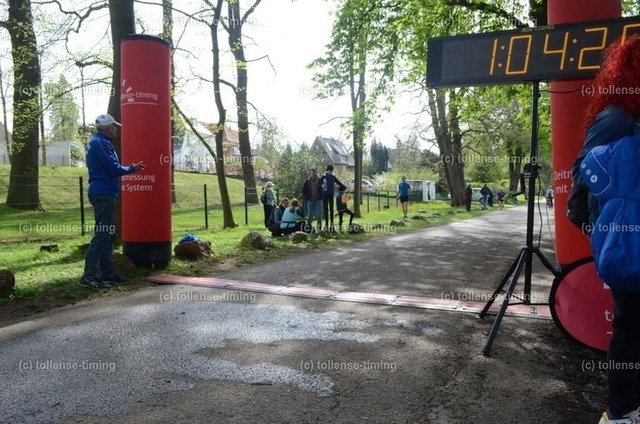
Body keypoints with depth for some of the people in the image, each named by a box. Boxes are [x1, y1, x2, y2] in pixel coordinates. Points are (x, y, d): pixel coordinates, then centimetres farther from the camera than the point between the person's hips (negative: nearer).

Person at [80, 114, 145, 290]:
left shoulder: (98, 142, 19)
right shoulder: (100, 143, -12)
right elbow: (114, 168, -16)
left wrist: (130, 167, 12)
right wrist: (132, 169, 0)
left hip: (104, 193, 11)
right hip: (103, 194, -11)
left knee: (108, 234, 12)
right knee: (102, 235, -11)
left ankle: (107, 273, 18)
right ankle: (89, 276, -10)